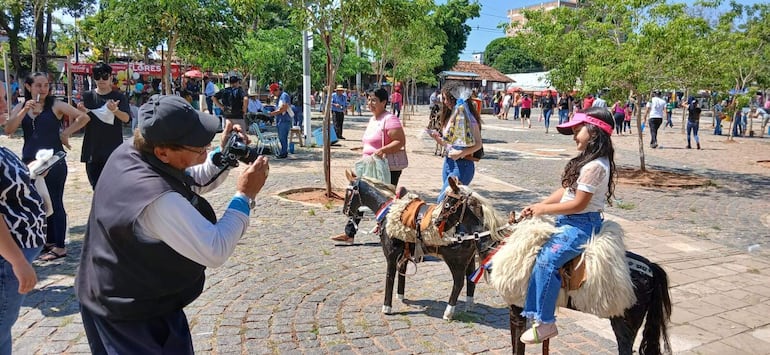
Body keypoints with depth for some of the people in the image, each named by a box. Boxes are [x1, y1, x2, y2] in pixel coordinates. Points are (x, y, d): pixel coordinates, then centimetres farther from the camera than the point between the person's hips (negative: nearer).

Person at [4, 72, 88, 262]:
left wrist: (65, 133, -7)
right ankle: (48, 241, 24)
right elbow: (8, 130, -6)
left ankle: (60, 246, 4)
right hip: (29, 161, 5)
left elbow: (83, 116, -9)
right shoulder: (20, 108, 8)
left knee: (55, 203, -2)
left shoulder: (55, 105, -4)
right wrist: (24, 110, -16)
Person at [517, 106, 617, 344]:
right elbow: (564, 190, 12)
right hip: (570, 220, 11)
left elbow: (578, 204, -22)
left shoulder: (594, 166, -20)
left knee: (547, 259, -25)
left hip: (582, 224, -11)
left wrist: (544, 209, -12)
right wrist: (538, 206, 3)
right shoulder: (588, 160, 12)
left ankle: (544, 322, -17)